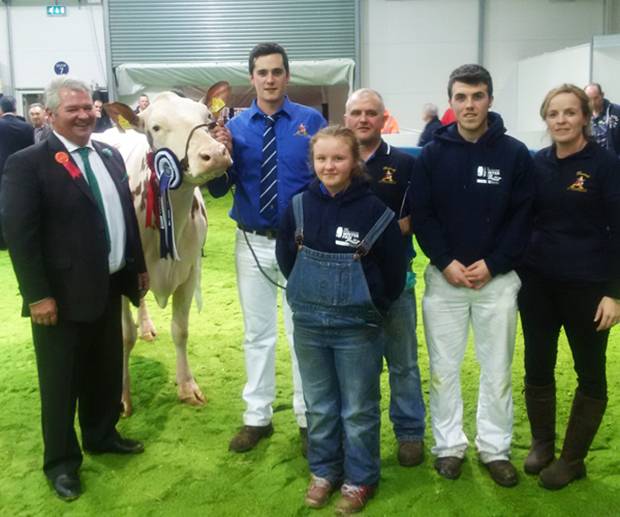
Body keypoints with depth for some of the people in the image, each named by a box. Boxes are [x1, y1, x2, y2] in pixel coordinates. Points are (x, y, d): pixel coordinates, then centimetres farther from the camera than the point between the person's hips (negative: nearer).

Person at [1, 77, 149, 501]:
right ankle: (62, 462, 26)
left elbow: (127, 213, 16)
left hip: (109, 287, 6)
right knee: (61, 381, 9)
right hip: (63, 295, -6)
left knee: (106, 371, 20)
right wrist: (37, 294, -19)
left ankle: (102, 435, 42)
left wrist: (139, 265, 15)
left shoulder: (110, 156, 10)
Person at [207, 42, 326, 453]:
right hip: (253, 243, 2)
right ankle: (258, 417, 28)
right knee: (258, 332, 13)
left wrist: (316, 151, -26)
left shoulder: (311, 120, -5)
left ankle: (308, 417, 25)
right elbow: (219, 189, -2)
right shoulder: (235, 126, 1)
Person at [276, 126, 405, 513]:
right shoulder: (300, 205, -2)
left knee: (359, 408, 9)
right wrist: (308, 294, 10)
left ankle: (360, 479, 27)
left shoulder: (374, 209, -12)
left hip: (357, 326, -3)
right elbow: (285, 256, 12)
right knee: (319, 405, 17)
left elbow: (395, 268, -4)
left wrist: (371, 307, 0)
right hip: (309, 324, 4)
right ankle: (324, 471, 34)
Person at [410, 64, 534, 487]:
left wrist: (493, 264, -12)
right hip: (444, 278, 1)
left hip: (497, 279, 0)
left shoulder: (515, 154, -1)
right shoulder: (433, 154, 1)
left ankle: (496, 448, 25)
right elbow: (421, 214, -1)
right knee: (444, 368, 9)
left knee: (498, 370, 9)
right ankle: (449, 445, 24)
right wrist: (446, 262, -12)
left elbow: (523, 217, -3)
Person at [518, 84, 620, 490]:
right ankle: (542, 442, 31)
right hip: (538, 282, 4)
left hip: (587, 285, -4)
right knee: (537, 368, 11)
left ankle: (573, 458, 25)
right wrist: (516, 270, 5)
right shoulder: (538, 163, 3)